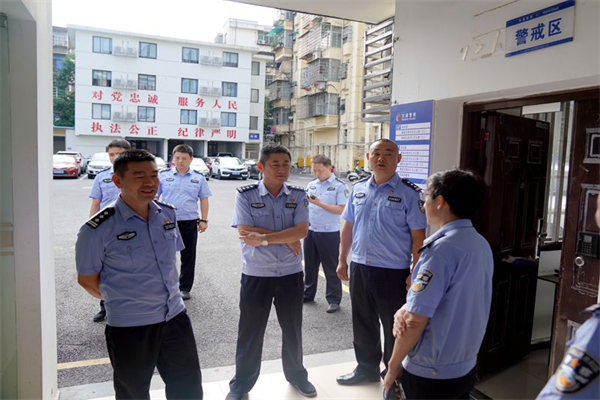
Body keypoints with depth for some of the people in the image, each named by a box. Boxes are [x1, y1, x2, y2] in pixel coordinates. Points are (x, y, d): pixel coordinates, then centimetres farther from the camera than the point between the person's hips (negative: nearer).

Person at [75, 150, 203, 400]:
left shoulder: (168, 214, -1)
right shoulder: (98, 229, -18)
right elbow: (87, 279, -6)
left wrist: (162, 295, 13)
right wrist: (122, 300, 5)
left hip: (175, 317, 5)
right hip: (129, 326, -4)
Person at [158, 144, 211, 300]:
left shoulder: (198, 177, 3)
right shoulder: (163, 175, 1)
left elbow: (204, 199, 7)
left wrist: (204, 220, 1)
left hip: (190, 222, 1)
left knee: (188, 257, 8)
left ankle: (185, 288, 21)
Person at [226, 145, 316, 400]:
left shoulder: (298, 195, -1)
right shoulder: (245, 195, -7)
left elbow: (302, 230, -13)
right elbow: (244, 232, -17)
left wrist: (264, 238, -20)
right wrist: (287, 239, -16)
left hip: (291, 273, 2)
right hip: (256, 274, -2)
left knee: (293, 329, 19)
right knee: (250, 332, 11)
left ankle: (296, 375, 42)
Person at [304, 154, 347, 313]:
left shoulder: (339, 186, -8)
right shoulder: (311, 185, 9)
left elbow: (342, 210, -15)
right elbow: (305, 207, 14)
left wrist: (320, 204, -20)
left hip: (329, 233, -5)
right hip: (310, 231, 6)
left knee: (331, 268, 5)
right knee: (310, 265, 17)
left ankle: (334, 299, 18)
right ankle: (308, 294, 32)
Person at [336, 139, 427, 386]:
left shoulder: (409, 193, -10)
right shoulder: (358, 189, 6)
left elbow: (418, 236, -9)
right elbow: (348, 226, 12)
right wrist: (342, 260, 12)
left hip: (393, 273, -5)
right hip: (359, 268, 5)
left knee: (394, 328, 11)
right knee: (363, 325, 20)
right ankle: (367, 368, 42)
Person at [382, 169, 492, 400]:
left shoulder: (442, 249, -25)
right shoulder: (482, 245, 1)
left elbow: (417, 320, -22)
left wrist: (393, 365, -9)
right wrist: (402, 311, -7)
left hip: (430, 373, -7)